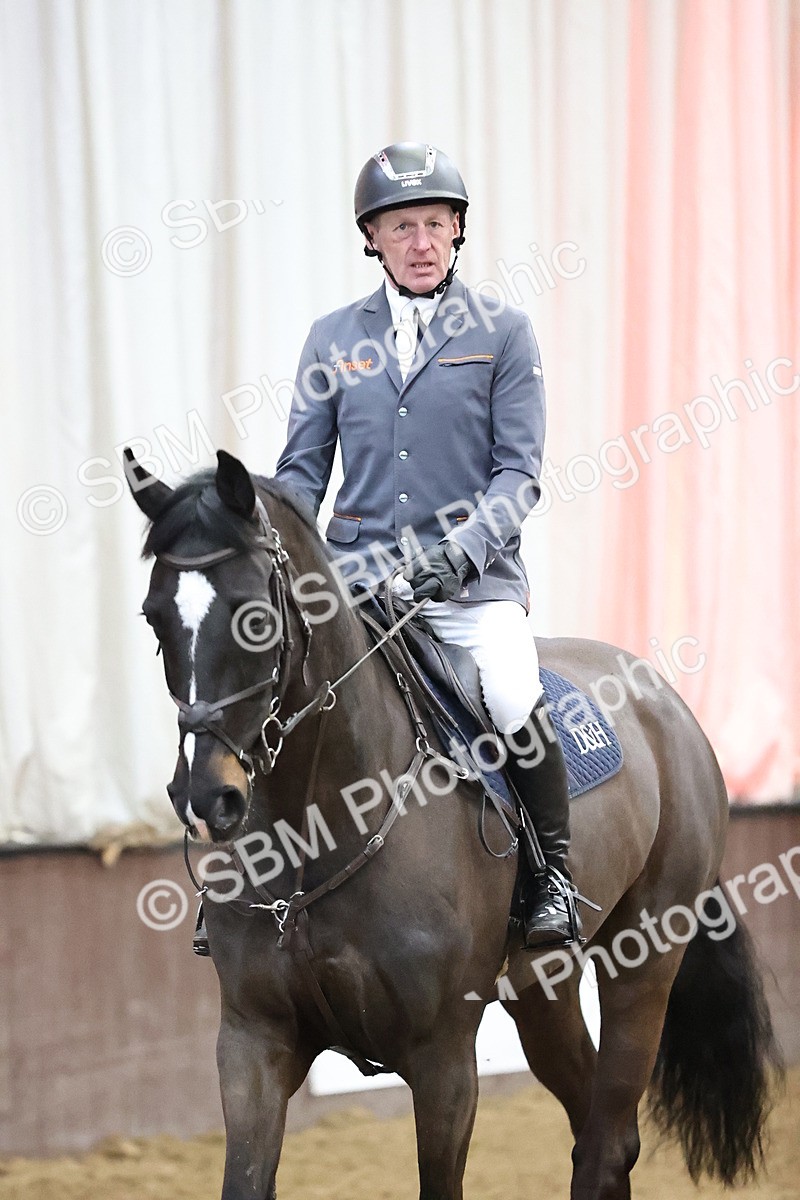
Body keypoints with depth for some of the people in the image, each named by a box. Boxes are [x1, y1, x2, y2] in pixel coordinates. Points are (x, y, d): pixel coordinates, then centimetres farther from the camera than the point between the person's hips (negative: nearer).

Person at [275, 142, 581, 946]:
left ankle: (552, 874, -5)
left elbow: (519, 470, 0)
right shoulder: (334, 339, 12)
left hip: (472, 580, -3)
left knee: (516, 705, -27)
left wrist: (461, 549, -17)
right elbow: (302, 468, 14)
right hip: (356, 573, 3)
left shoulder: (501, 334, 5)